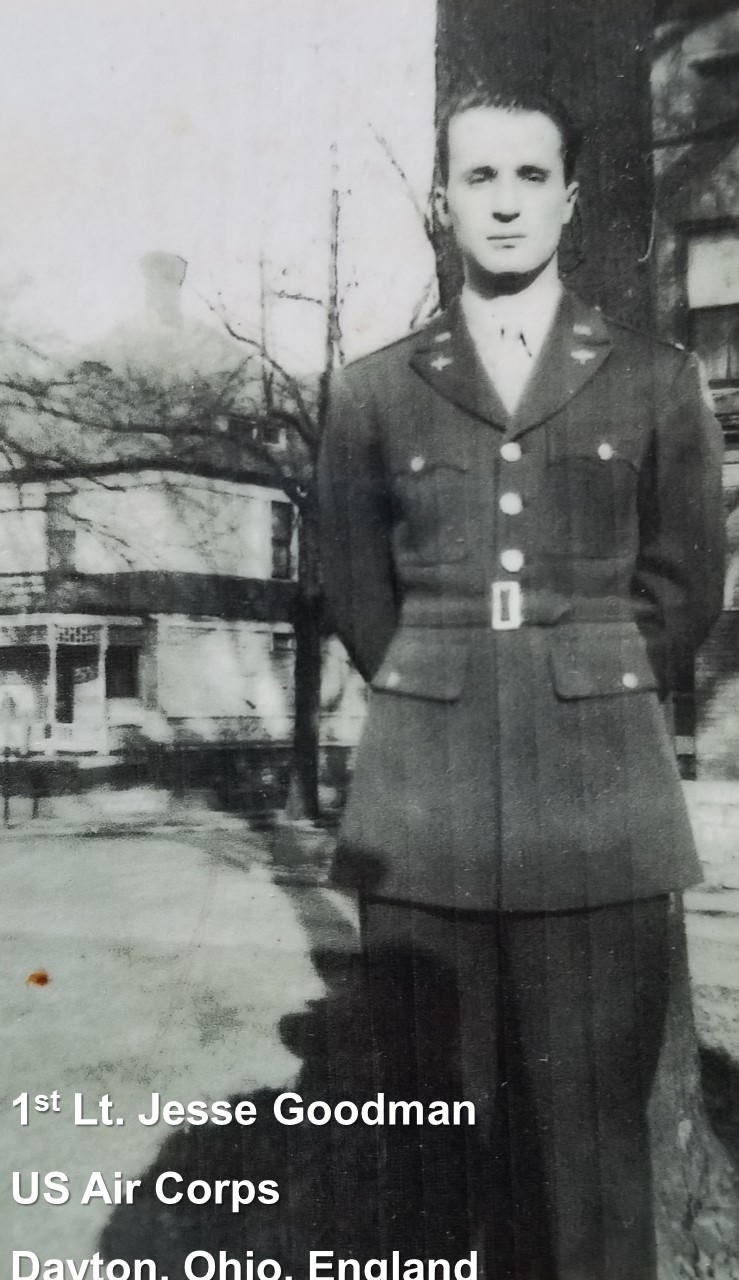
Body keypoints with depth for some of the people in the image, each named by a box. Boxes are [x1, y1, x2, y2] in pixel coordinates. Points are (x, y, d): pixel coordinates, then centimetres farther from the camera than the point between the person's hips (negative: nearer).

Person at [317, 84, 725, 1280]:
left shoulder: (656, 380, 7)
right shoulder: (374, 392, 8)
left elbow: (684, 584, 10)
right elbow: (359, 596, 12)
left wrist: (586, 707, 9)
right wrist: (446, 704, 11)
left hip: (598, 801, 0)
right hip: (426, 800, 1)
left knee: (592, 1133, 4)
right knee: (462, 1118, 10)